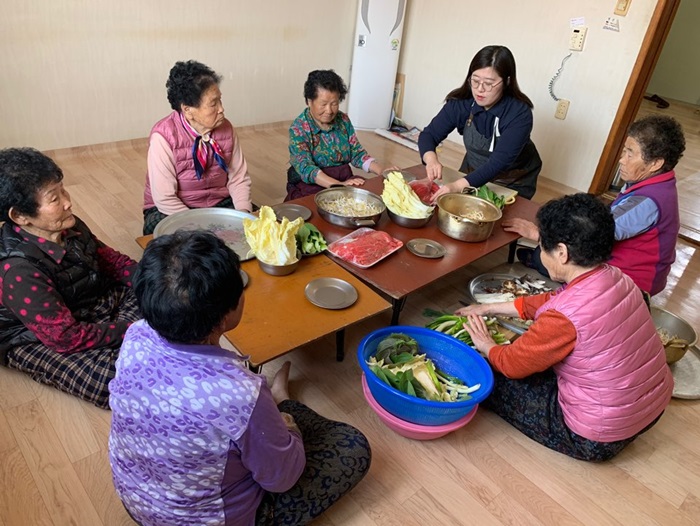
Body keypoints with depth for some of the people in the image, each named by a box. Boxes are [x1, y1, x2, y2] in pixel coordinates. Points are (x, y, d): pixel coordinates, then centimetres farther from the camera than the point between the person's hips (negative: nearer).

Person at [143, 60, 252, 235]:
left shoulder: (225, 128, -5)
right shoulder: (163, 137, -19)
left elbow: (239, 178, 1)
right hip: (171, 211, -4)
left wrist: (243, 215, -16)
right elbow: (165, 199, -19)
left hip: (220, 204, 4)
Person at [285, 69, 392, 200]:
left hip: (344, 180, 5)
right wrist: (339, 185, -36)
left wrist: (382, 171, -10)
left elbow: (357, 153, 9)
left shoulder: (343, 120, 4)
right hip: (311, 186, -5)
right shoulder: (298, 128, -11)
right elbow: (305, 167, -22)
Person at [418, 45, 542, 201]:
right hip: (474, 173, 3)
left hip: (513, 182, -3)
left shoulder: (519, 113, -31)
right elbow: (428, 134, -18)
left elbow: (500, 162, -40)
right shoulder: (460, 103, -20)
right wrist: (431, 160, -42)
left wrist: (458, 186, -56)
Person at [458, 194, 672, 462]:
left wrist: (486, 346, 7)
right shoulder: (614, 276, -8)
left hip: (598, 440, -8)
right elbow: (550, 302, 8)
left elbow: (512, 364, -15)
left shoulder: (566, 316, -31)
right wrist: (490, 307, 16)